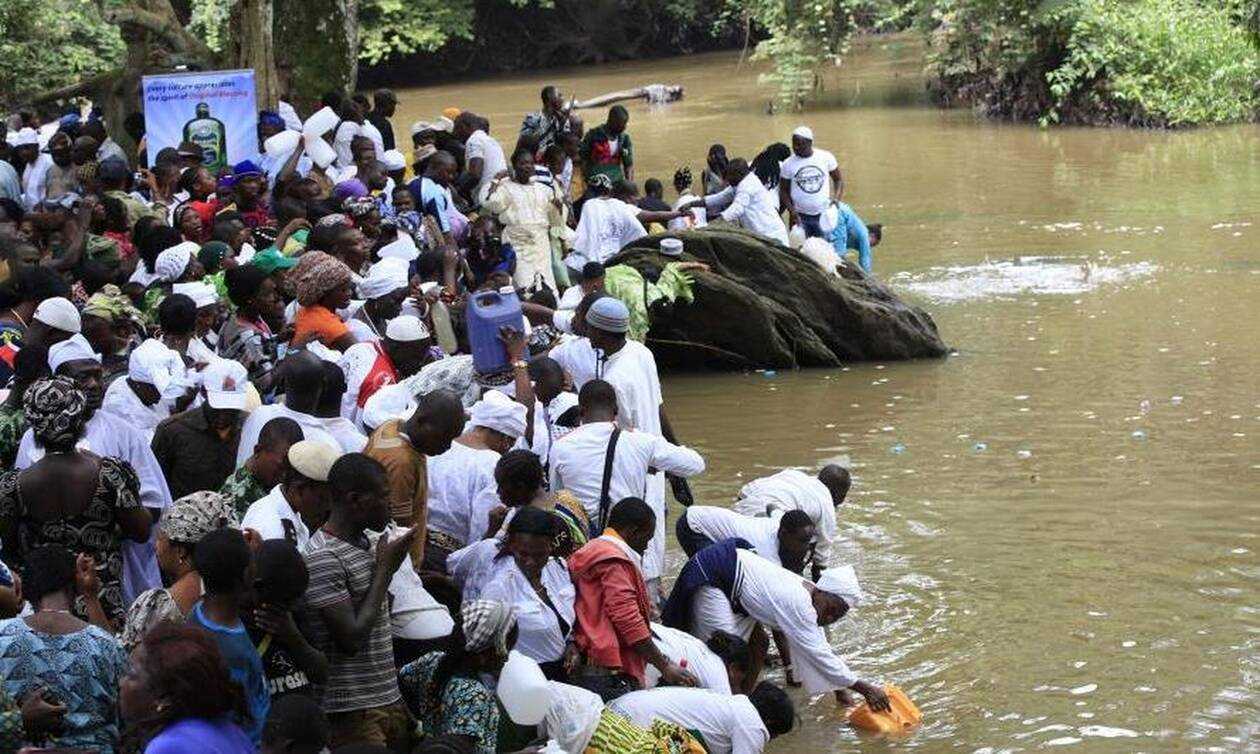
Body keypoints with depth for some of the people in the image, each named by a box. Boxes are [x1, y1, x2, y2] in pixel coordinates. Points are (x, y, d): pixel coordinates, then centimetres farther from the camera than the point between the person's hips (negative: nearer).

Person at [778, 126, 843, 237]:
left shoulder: (826, 157, -4)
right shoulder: (788, 164, -5)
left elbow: (838, 179, 7)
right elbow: (784, 191, 2)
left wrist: (836, 198, -10)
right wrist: (792, 211, -13)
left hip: (824, 214, 1)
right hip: (800, 216, -1)